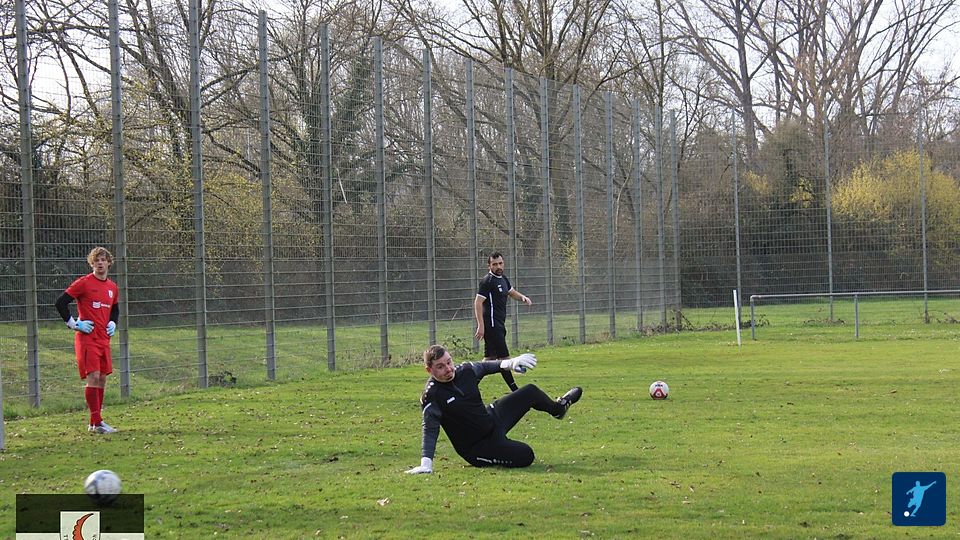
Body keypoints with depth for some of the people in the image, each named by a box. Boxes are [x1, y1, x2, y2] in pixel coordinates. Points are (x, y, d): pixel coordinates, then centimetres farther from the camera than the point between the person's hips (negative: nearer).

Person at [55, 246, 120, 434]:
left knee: (102, 378, 6)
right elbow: (61, 303, -9)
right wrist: (74, 324, -9)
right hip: (87, 338, -7)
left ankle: (94, 423, 14)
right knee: (93, 377, -13)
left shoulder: (112, 287, 12)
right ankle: (97, 423, -11)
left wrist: (112, 323, 12)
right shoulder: (83, 283, -8)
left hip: (104, 339, 7)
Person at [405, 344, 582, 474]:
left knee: (530, 392, 20)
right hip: (475, 447, -8)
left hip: (492, 418, 8)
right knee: (525, 455, -24)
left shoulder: (465, 371, -9)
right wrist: (426, 464, -42)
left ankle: (557, 408, 55)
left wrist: (509, 363, -2)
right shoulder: (431, 396, -28)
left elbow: (486, 366, 13)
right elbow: (430, 430, -32)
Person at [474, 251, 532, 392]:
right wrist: (481, 326, -24)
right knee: (504, 357, -7)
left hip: (499, 325, 9)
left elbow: (512, 292, 33)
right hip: (491, 325, -9)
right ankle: (514, 389, -3)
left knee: (490, 358, 12)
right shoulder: (487, 281, -12)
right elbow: (478, 303, -17)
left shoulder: (503, 279, 15)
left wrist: (522, 297, 9)